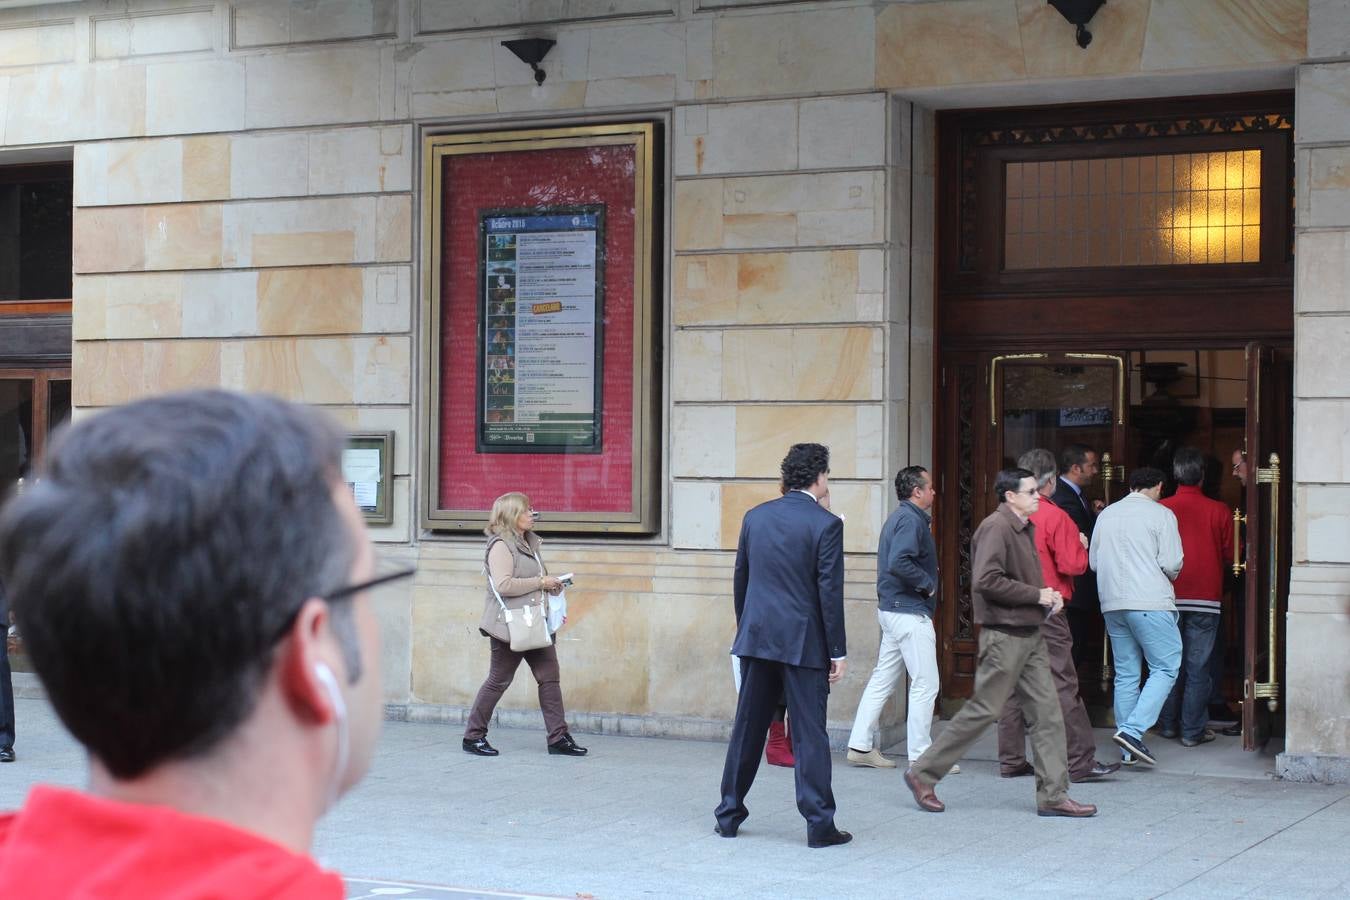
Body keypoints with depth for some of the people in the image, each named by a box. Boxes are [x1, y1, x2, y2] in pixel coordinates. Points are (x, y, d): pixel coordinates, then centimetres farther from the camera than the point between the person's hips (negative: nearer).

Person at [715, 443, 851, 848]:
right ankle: (819, 825, 2)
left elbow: (740, 580, 12)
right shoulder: (826, 524, -9)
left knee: (747, 728, 12)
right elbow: (830, 592, -11)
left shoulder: (755, 517, 6)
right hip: (803, 642, -4)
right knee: (809, 735, 0)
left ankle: (729, 815, 18)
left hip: (757, 638, 5)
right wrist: (838, 652, -6)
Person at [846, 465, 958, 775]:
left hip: (891, 609, 10)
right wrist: (927, 584, -17)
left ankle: (860, 746, 15)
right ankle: (920, 757, -1)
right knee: (925, 684, -5)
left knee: (883, 679, 12)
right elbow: (899, 562, -28)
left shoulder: (899, 517, 16)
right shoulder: (911, 520, -15)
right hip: (910, 612, -10)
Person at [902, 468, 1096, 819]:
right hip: (1004, 635, -9)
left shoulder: (1025, 528, 16)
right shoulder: (996, 527, -14)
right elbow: (987, 580, -25)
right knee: (984, 709, -4)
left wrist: (1048, 596, 7)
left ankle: (1053, 795, 8)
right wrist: (1037, 595, -19)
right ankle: (922, 774, 7)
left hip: (1029, 633, 9)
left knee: (1047, 711, 5)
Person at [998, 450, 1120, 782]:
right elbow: (1073, 564, -14)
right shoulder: (1055, 517, -11)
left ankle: (1011, 761, 13)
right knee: (1063, 686, -4)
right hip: (1046, 611, -6)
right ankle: (1080, 762, -3)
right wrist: (1081, 545, 6)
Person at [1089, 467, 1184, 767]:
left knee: (1126, 673, 10)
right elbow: (1172, 564, -8)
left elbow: (1093, 562, 15)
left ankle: (1128, 749, 10)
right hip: (1150, 602, -6)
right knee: (1165, 668, -1)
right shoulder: (1161, 514, -3)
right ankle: (1132, 730, -16)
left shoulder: (1107, 514, 13)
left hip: (1112, 603, 6)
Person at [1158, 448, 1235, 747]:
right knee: (1197, 667, 2)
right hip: (1205, 598, -2)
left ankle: (1168, 724, 17)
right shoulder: (1218, 511, -7)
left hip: (1170, 596, 2)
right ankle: (1192, 730, 3)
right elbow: (1231, 553, 2)